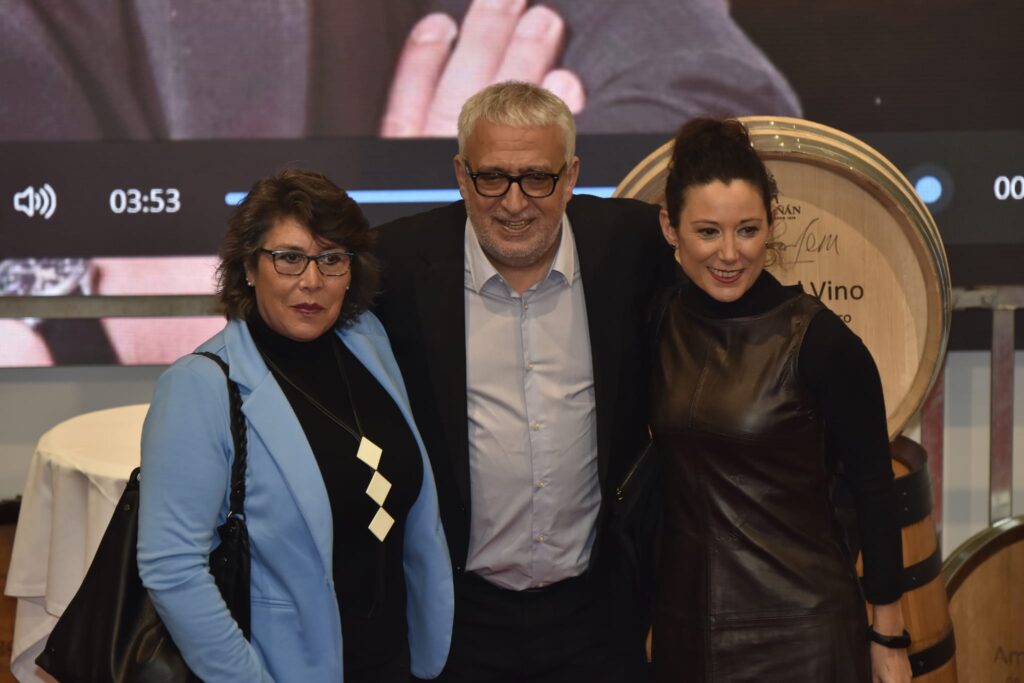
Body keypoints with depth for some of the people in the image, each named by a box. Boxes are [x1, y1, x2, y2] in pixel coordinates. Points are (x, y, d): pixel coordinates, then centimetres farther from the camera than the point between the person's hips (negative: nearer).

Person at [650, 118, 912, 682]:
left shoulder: (817, 339, -14)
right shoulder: (661, 323, -1)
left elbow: (873, 490, -8)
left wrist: (889, 638, -5)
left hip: (799, 628, -4)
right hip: (684, 619, 4)